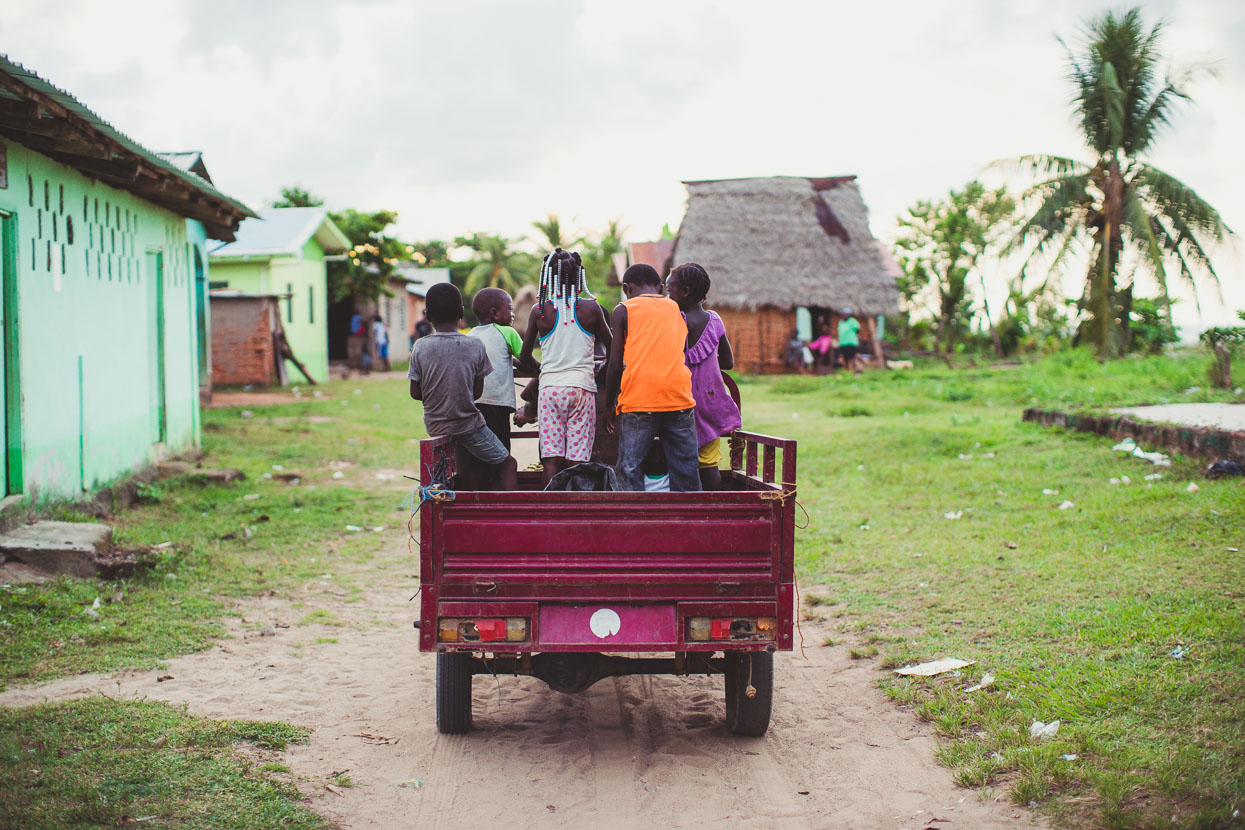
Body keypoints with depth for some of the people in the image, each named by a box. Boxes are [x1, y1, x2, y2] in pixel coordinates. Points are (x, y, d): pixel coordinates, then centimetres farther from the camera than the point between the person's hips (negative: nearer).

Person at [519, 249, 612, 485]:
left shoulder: (540, 311, 1)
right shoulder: (591, 307, 0)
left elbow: (525, 359, 9)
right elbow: (612, 347, 12)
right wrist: (599, 367, 32)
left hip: (550, 387, 0)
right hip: (582, 387, 0)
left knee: (552, 459, 1)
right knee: (577, 461, 0)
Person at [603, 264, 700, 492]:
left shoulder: (624, 310, 6)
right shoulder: (675, 308, 17)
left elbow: (616, 364, 2)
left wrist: (609, 404, 11)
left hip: (638, 400, -3)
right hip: (678, 396, 3)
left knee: (630, 471, 1)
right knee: (684, 469, 7)